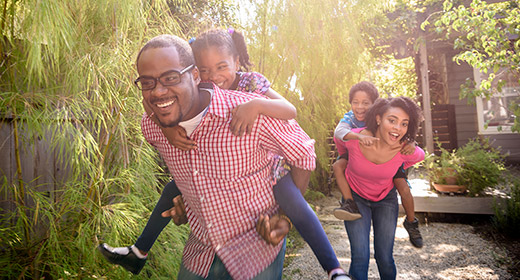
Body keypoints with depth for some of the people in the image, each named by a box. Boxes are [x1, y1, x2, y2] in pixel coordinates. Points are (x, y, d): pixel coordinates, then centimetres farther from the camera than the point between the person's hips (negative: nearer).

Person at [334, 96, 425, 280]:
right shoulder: (354, 138, -30)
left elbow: (420, 156, 1)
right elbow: (338, 138, -4)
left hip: (386, 199, 1)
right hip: (355, 197, -1)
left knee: (385, 258, 5)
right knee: (360, 257, -10)